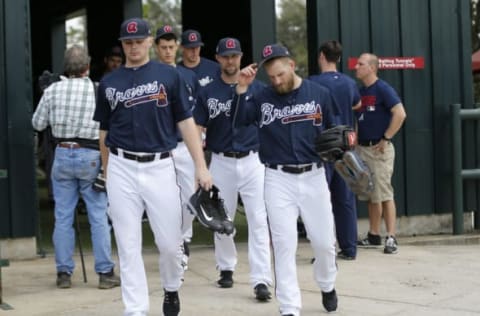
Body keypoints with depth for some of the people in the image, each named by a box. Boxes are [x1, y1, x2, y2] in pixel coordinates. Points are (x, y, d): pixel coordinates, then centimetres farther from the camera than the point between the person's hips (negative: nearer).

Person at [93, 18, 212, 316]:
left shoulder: (169, 75, 4)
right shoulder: (109, 83, 10)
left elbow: (186, 122, 1)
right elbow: (104, 132, 15)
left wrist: (201, 165, -6)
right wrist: (107, 173, 15)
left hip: (160, 167, -1)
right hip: (122, 169, 1)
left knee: (170, 242, 1)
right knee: (129, 246, 2)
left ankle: (172, 289, 30)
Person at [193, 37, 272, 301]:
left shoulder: (257, 87, 2)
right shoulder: (207, 92, 3)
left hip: (252, 160, -1)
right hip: (221, 162, 2)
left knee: (258, 220, -9)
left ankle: (261, 280, -10)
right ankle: (226, 268, 31)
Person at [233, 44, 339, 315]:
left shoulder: (319, 94, 1)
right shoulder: (262, 98, 1)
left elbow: (333, 131, 8)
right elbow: (238, 120, -11)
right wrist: (242, 89, -19)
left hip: (313, 176, 1)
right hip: (278, 179, -1)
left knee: (324, 241, 8)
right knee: (284, 244, -4)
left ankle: (327, 286, 38)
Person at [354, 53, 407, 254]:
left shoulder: (383, 89, -9)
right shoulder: (359, 92, 13)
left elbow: (400, 114, -19)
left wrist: (386, 138, -17)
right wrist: (355, 140, 9)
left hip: (380, 149, -8)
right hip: (362, 148, 8)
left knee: (384, 194, -9)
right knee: (370, 196, 12)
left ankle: (391, 238, -8)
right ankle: (374, 236, 20)